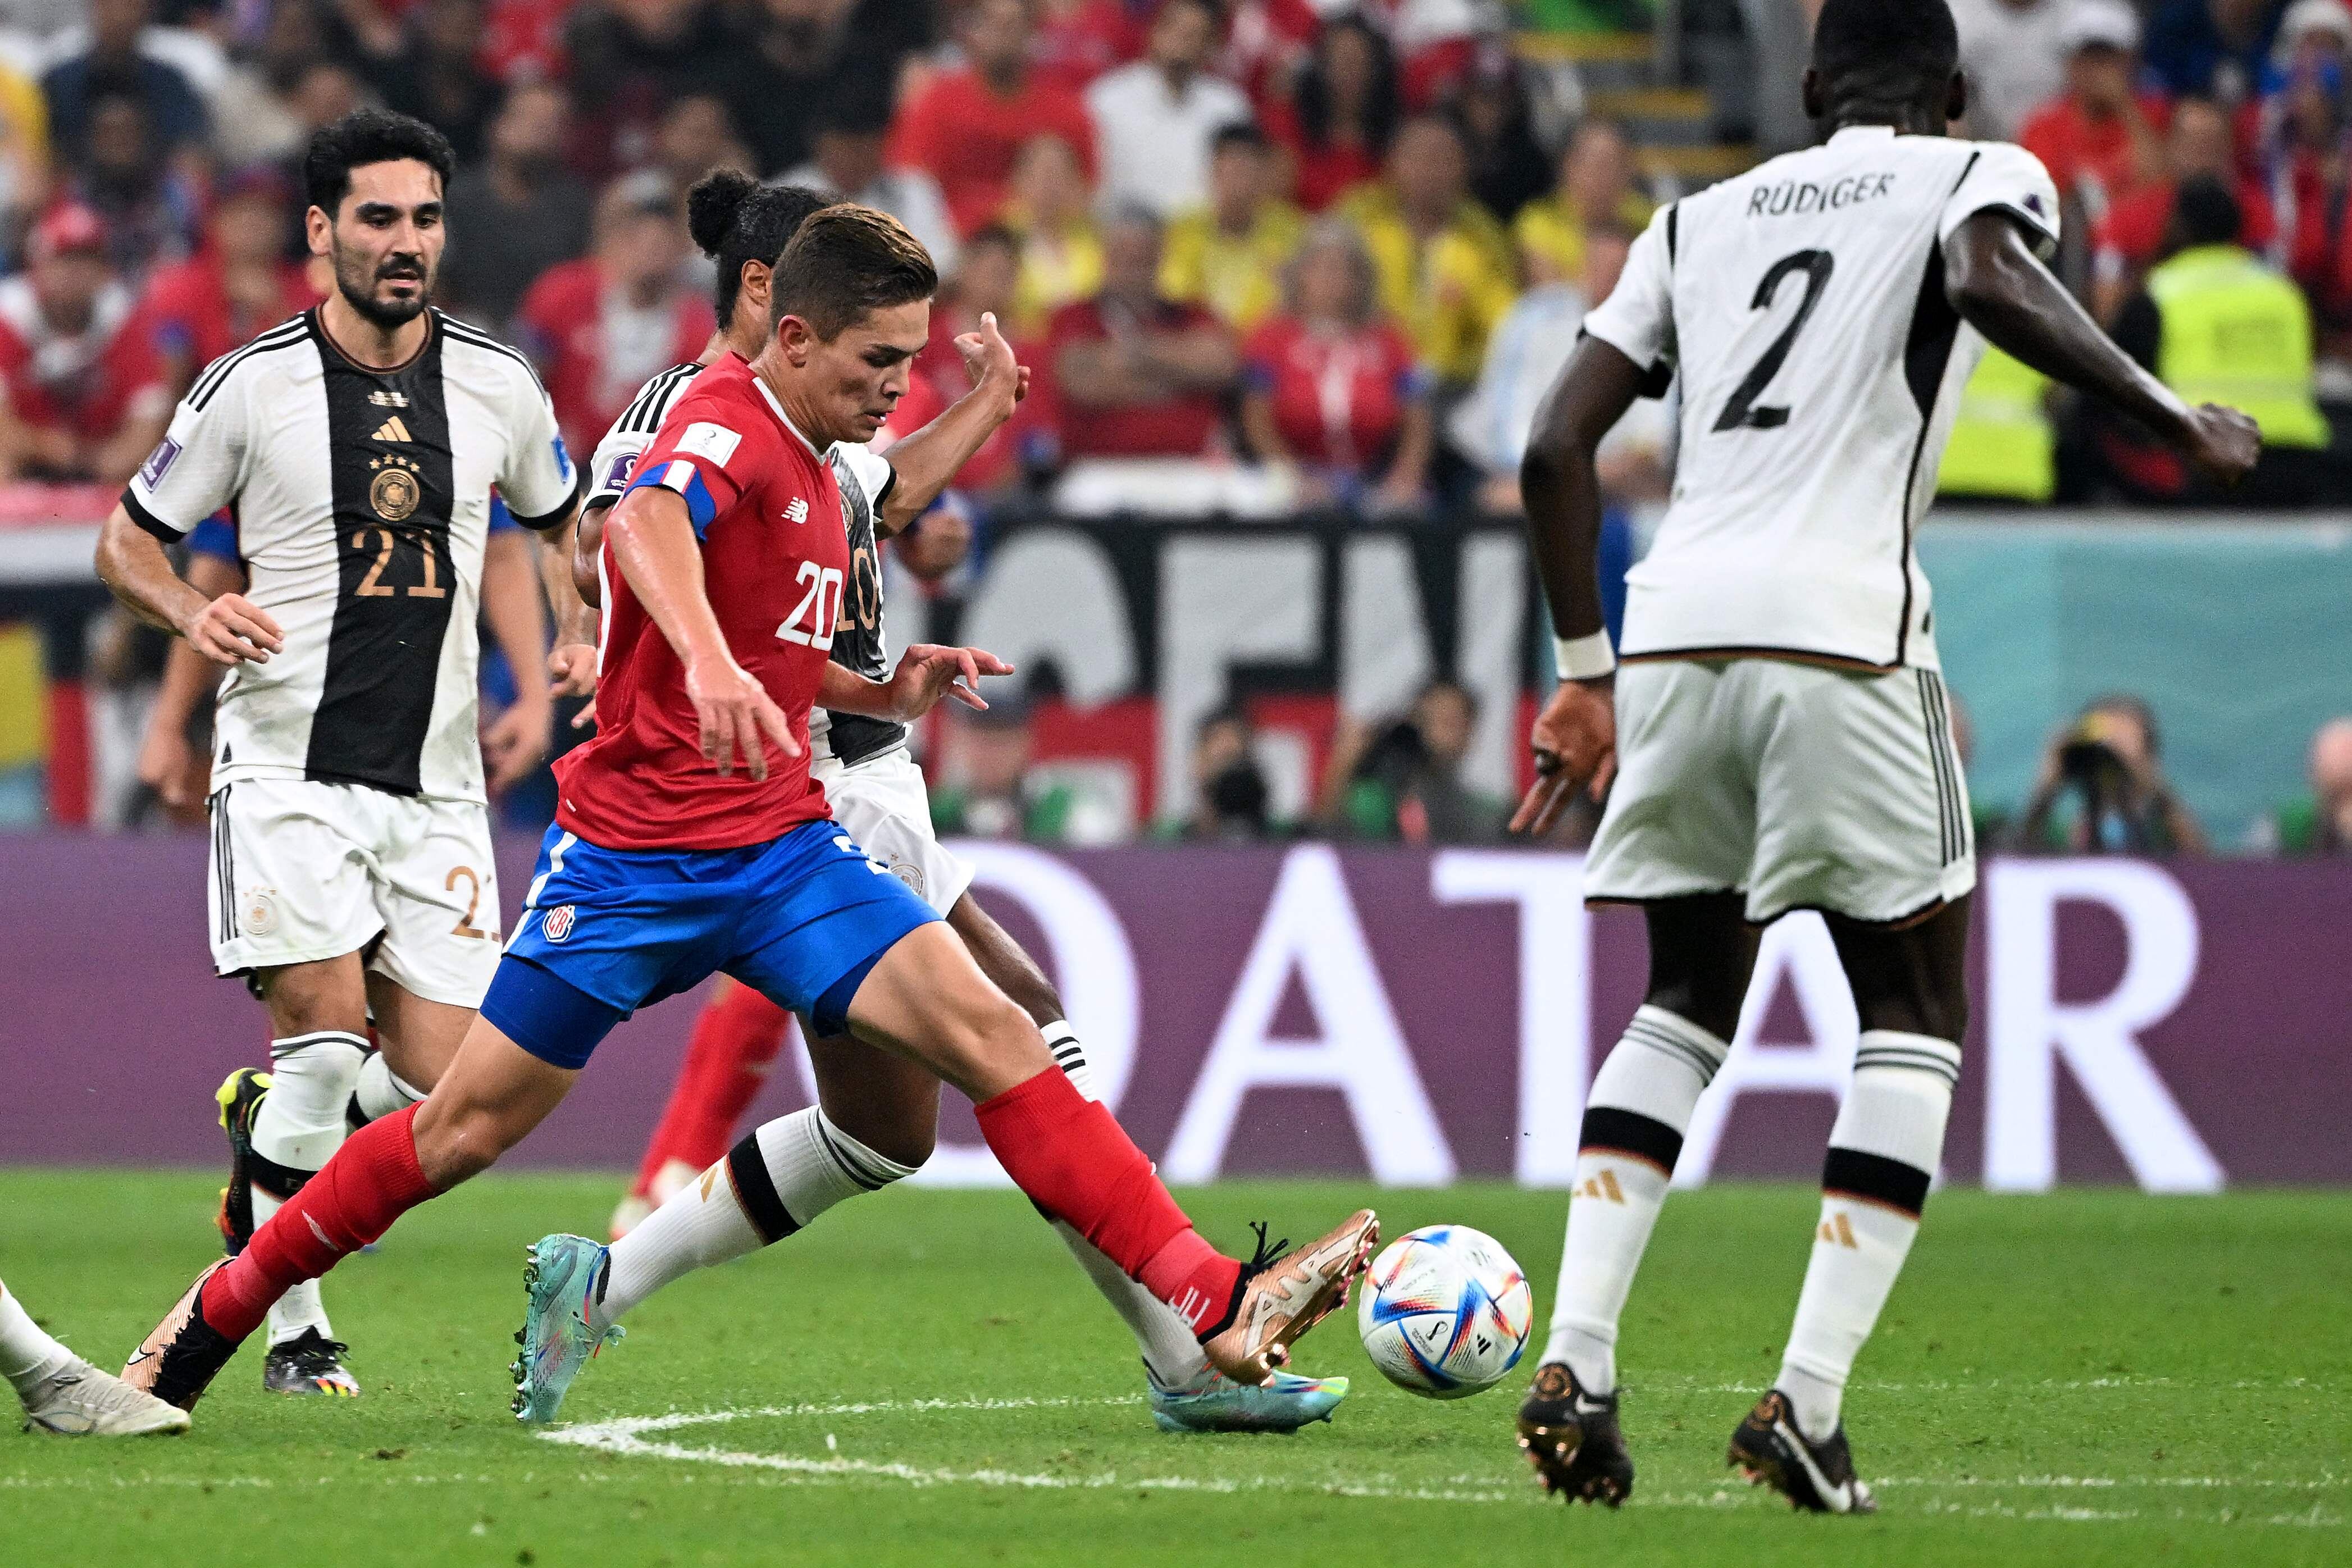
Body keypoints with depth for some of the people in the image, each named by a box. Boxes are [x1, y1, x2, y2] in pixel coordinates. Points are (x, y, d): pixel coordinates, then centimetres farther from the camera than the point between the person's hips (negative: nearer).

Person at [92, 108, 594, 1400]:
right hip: (286, 765, -3)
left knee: (436, 1087, -4)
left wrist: (581, 634, 5)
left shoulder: (495, 385, 5)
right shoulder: (253, 384, -4)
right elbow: (125, 541, 6)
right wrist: (193, 614, -15)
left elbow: (569, 521, 24)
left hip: (435, 784, 3)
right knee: (328, 1026, -19)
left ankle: (264, 1118, 29)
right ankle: (293, 1327, -4)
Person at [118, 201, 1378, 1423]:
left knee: (990, 1037, -13)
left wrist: (887, 692, 12)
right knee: (467, 1128, 2)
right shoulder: (729, 420, -13)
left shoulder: (819, 472, 14)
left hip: (785, 850, 7)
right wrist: (711, 666, -56)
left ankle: (1216, 1309, -23)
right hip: (633, 852, -7)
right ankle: (222, 1309, 24)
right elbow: (648, 522, -38)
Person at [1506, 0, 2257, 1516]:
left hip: (1676, 626, 5)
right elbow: (1993, 281, -15)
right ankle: (1809, 1400, -6)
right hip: (1842, 633, -5)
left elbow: (1558, 447, 17)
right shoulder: (1982, 176, 11)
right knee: (1916, 1016, 8)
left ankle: (1575, 1358, 4)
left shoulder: (1698, 221, 24)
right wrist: (2173, 417, -6)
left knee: (1687, 1003, 20)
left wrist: (1586, 674, 23)